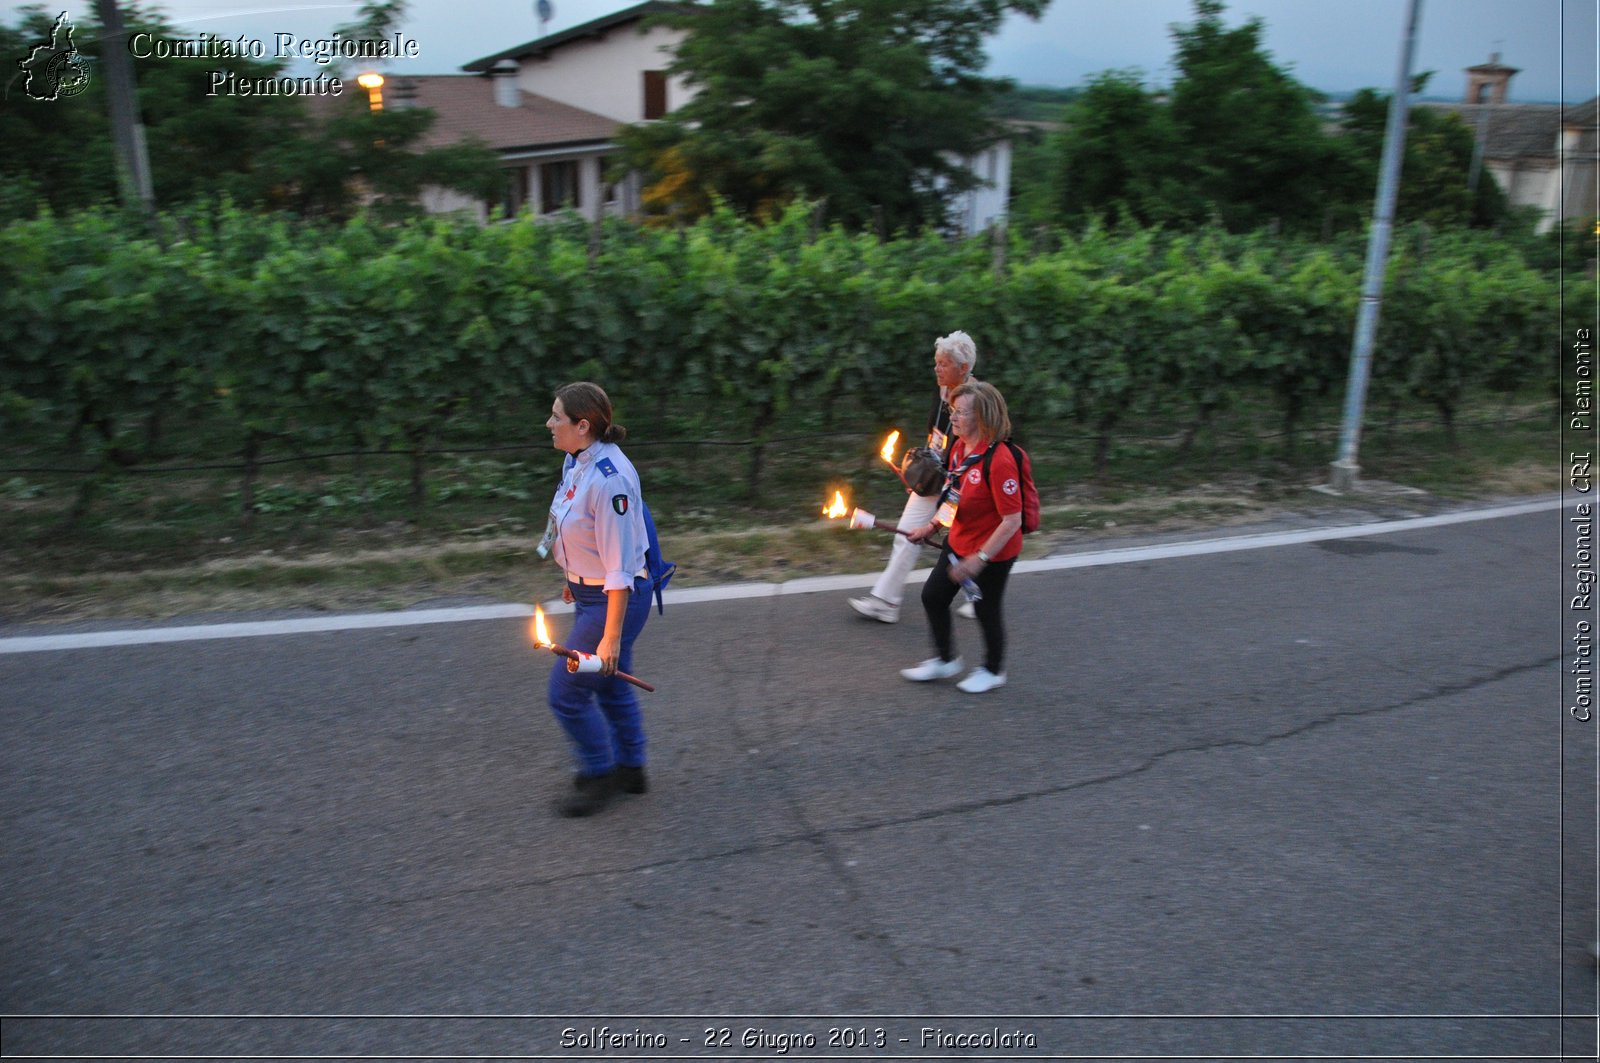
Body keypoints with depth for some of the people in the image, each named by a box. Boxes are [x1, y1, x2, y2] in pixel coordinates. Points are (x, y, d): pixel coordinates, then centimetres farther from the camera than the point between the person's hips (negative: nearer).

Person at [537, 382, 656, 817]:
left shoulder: (608, 479, -28)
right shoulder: (577, 461, 0)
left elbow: (620, 566, -26)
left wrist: (612, 636, -23)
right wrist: (575, 581, 27)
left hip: (615, 599, -9)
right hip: (590, 591, 9)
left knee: (566, 691, 0)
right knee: (610, 685, 21)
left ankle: (600, 776, 21)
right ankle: (630, 769, 39)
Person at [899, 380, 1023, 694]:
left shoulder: (998, 461, -30)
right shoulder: (959, 447, -3)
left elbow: (1012, 520, -28)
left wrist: (979, 559, -25)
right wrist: (933, 526, 7)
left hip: (992, 553, -8)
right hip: (958, 542, 9)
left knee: (986, 611, 10)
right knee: (933, 596, 16)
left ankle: (993, 671, 36)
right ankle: (945, 660, 37)